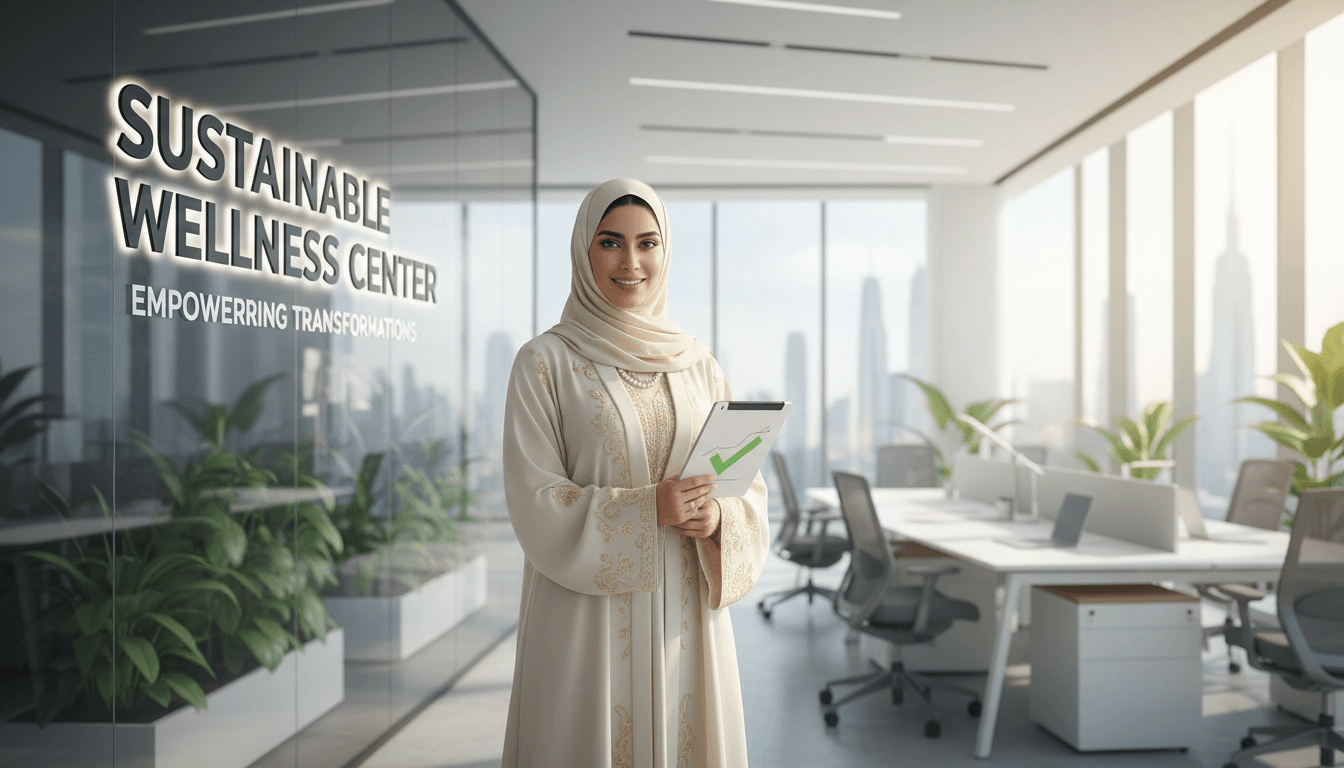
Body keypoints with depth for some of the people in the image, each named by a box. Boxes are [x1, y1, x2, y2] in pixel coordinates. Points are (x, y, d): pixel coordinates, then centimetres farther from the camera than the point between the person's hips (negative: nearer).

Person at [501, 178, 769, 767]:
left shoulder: (698, 364, 8)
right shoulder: (545, 362, -4)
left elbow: (748, 488, 8)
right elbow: (535, 503, -9)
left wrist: (717, 518, -14)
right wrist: (647, 508, -20)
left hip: (685, 616, 4)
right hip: (588, 614, -3)